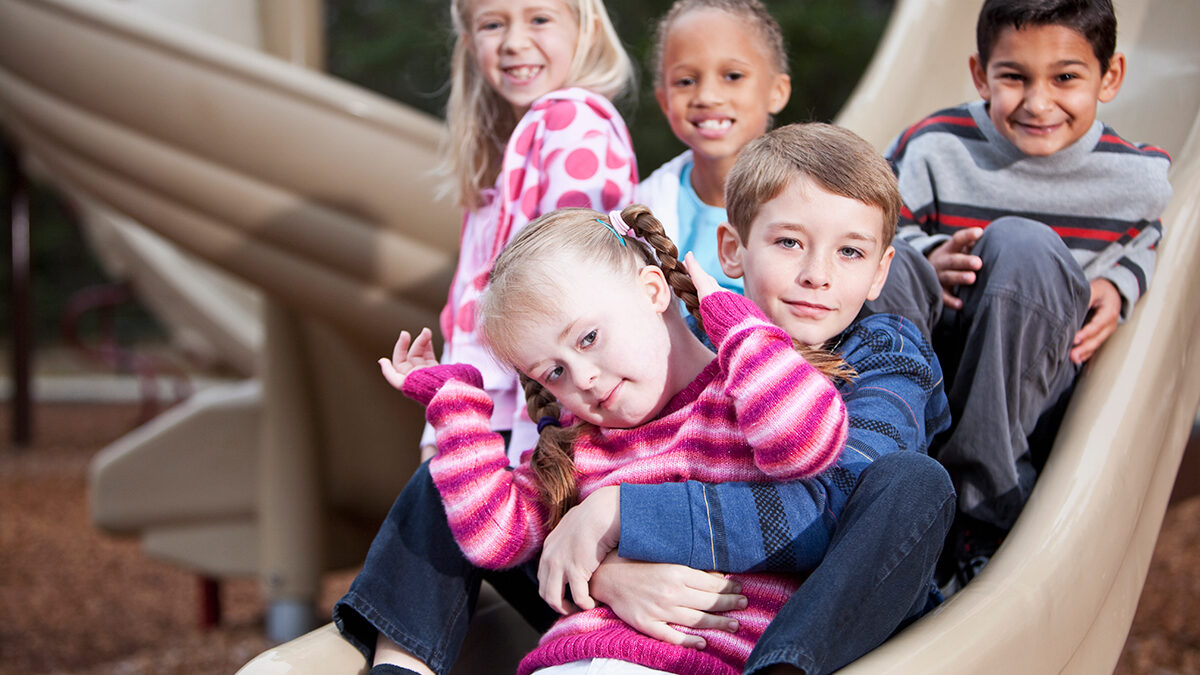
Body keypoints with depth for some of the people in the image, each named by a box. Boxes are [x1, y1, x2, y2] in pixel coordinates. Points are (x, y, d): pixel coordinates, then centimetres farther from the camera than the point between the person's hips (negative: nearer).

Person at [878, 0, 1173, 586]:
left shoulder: (1138, 177, -3)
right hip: (928, 363, 0)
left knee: (1022, 246, -31)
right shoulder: (933, 149, -8)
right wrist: (927, 262, -17)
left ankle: (985, 505, -25)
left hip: (1036, 382, 1)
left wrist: (1119, 285, -1)